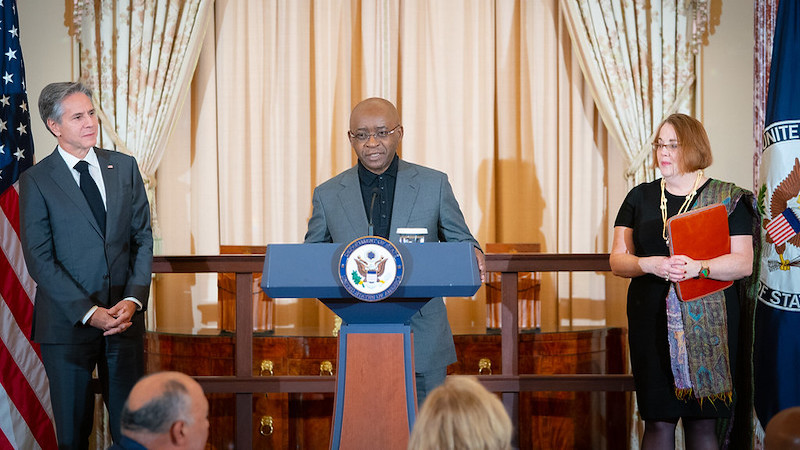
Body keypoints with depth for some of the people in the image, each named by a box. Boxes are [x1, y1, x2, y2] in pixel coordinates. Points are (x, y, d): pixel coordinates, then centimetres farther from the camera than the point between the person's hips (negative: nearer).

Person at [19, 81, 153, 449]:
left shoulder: (124, 167, 8)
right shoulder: (36, 181, -3)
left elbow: (143, 238, 7)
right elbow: (39, 260, -8)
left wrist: (134, 299, -7)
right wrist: (88, 312, -15)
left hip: (125, 318, 3)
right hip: (68, 322, -3)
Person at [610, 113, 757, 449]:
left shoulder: (727, 198, 3)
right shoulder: (640, 197, 11)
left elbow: (743, 263, -4)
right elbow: (617, 261, 8)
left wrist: (697, 267, -21)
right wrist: (650, 264, -13)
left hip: (707, 320, -2)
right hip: (653, 320, 2)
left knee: (702, 422, 2)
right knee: (658, 421, -1)